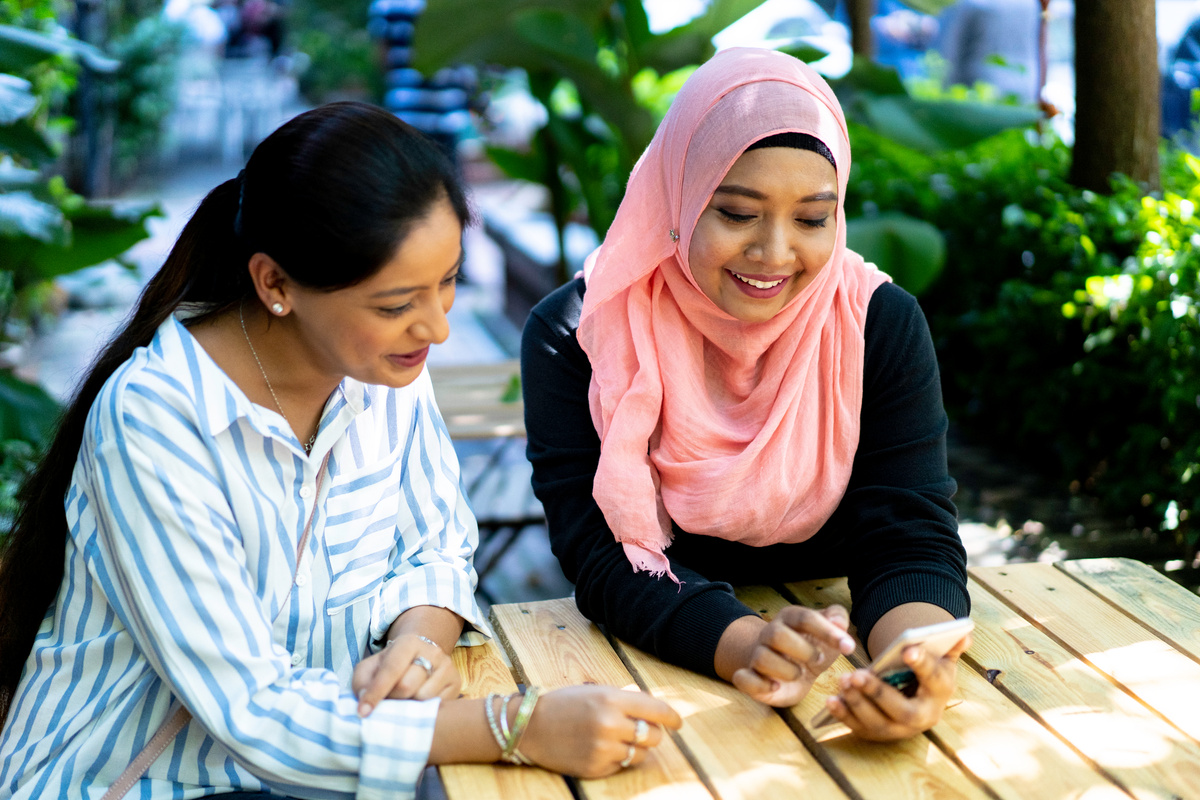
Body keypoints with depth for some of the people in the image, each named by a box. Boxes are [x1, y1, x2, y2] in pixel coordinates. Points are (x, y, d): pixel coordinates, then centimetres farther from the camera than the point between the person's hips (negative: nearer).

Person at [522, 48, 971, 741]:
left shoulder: (884, 325, -5)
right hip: (647, 667, -2)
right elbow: (606, 553, -16)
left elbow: (911, 538, -11)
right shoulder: (576, 338, -11)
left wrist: (920, 659, -33)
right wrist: (745, 646, -35)